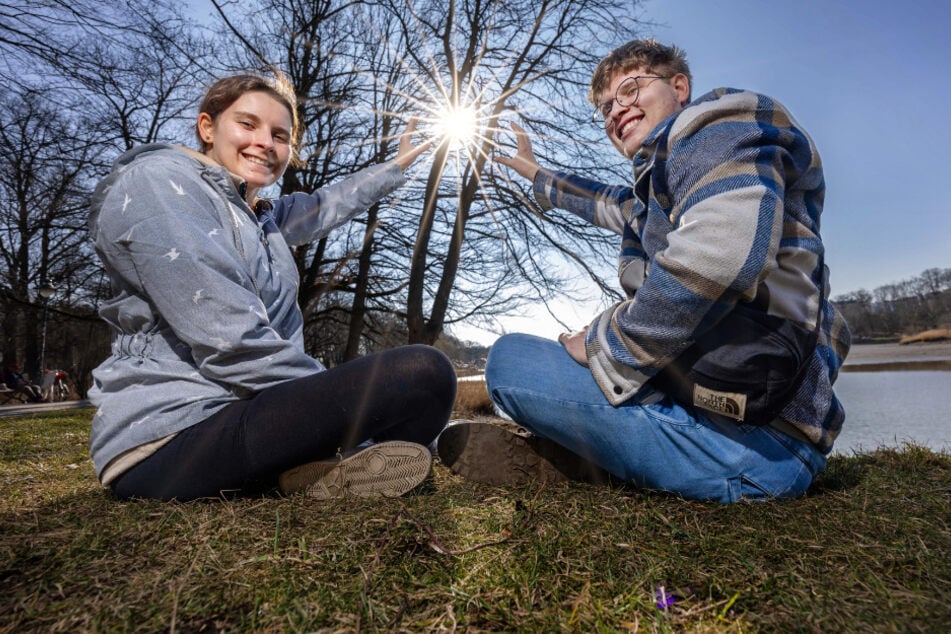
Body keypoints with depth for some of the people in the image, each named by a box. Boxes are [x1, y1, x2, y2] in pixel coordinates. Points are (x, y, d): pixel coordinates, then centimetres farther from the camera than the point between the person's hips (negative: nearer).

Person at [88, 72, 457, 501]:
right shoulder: (157, 180, -9)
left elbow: (325, 206, 37)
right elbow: (229, 342, -20)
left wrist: (396, 166, 43)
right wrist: (339, 395, -14)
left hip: (238, 408, 10)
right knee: (423, 373, -23)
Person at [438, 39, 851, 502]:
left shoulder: (718, 123, -7)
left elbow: (723, 251, -29)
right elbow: (608, 204, 42)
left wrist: (604, 348, -17)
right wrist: (534, 173, 54)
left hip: (749, 436, -10)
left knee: (508, 358, -13)